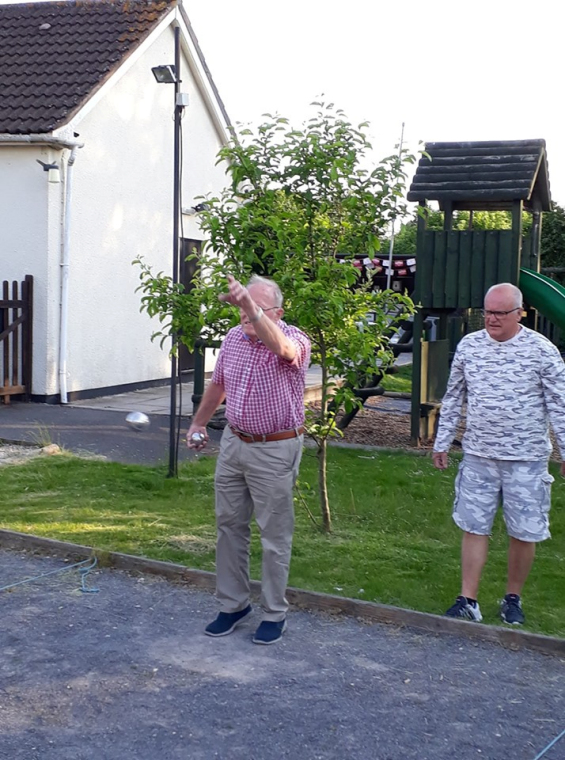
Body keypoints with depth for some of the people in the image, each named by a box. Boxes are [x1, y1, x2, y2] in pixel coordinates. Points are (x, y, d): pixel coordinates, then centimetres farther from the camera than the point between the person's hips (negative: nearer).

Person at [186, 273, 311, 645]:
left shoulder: (294, 339, -16)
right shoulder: (233, 338, 3)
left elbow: (281, 348, -43)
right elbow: (218, 384, 19)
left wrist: (250, 306, -54)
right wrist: (199, 422, 26)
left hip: (275, 451, -6)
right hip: (233, 443, 6)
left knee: (275, 535, 3)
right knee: (230, 525, 13)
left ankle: (275, 613, 17)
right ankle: (233, 604, 27)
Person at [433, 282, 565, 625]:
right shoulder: (469, 345, 3)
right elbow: (453, 398, 13)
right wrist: (442, 442, 13)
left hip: (526, 459, -2)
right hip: (478, 455, 3)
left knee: (524, 532, 6)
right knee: (473, 527, 5)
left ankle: (513, 599, 24)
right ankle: (468, 602, 13)